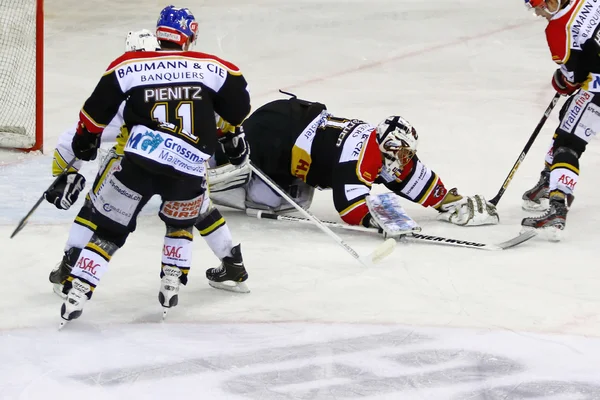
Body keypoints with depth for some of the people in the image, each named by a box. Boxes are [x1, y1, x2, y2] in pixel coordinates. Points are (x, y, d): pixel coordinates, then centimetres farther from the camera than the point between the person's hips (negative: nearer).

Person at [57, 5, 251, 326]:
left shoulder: (129, 65, 6)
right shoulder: (208, 67, 7)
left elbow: (97, 109, 8)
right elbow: (237, 103, 10)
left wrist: (84, 143, 26)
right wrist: (232, 138, 29)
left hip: (139, 163, -1)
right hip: (189, 171, 1)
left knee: (109, 229, 12)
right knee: (181, 223, 31)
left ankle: (77, 293, 4)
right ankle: (171, 286, 25)